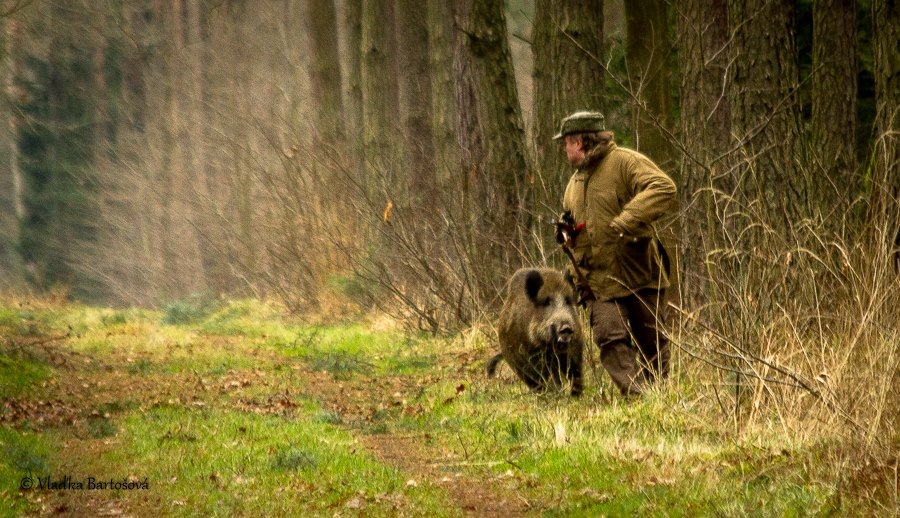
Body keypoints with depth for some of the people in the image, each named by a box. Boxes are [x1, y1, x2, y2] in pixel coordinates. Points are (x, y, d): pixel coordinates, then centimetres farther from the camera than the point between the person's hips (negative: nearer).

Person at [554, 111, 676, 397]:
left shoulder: (625, 162, -7)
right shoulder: (575, 183, 19)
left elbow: (663, 189, -23)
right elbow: (573, 224, 35)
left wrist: (626, 221, -30)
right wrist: (566, 232, 9)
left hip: (640, 274, -6)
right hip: (600, 279, 6)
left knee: (652, 342, 5)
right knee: (611, 340, -14)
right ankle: (638, 395, -19)